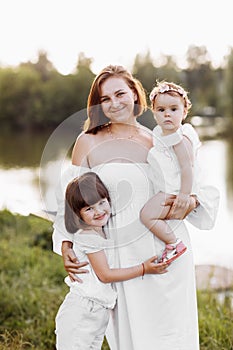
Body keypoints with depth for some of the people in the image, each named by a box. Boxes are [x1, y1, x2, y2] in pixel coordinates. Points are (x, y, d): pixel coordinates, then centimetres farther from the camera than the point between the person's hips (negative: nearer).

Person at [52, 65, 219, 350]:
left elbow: (207, 189, 8)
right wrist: (66, 246, -5)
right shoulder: (88, 142, 2)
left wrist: (190, 202, -14)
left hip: (166, 249, 1)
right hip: (118, 256, -1)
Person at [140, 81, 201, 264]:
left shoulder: (180, 138, -20)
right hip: (166, 188, 10)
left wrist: (185, 193, -25)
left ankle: (174, 243, -6)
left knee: (147, 215, -17)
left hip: (175, 190, -10)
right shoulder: (159, 132, 9)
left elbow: (187, 166, -24)